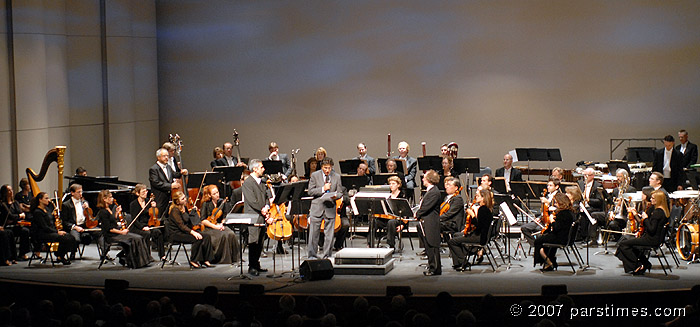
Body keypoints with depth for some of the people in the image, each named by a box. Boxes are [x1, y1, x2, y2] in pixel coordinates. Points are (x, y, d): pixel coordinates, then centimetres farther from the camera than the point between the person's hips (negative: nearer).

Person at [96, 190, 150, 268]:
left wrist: (117, 212, 15)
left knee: (138, 238, -7)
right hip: (110, 236, -9)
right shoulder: (103, 212, -15)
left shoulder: (109, 208, 12)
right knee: (134, 239, -21)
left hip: (117, 232, 9)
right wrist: (121, 232, -15)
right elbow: (108, 229, -18)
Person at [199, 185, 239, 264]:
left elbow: (225, 217, 12)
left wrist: (222, 224, -8)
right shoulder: (206, 204, -3)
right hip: (209, 228, -4)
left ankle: (231, 258, -16)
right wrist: (215, 226, -17)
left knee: (231, 234, -28)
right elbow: (203, 220, -8)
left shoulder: (222, 202, 7)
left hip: (220, 226, 4)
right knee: (223, 235, -32)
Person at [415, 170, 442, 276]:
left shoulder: (435, 192, -16)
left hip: (431, 224, -10)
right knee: (428, 246, 13)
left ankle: (435, 269, 0)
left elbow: (426, 207, -20)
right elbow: (423, 206, 20)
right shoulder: (429, 191, 16)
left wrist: (417, 214, -7)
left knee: (432, 246, -5)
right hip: (425, 223, 10)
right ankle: (432, 267, 20)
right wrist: (418, 214, 5)